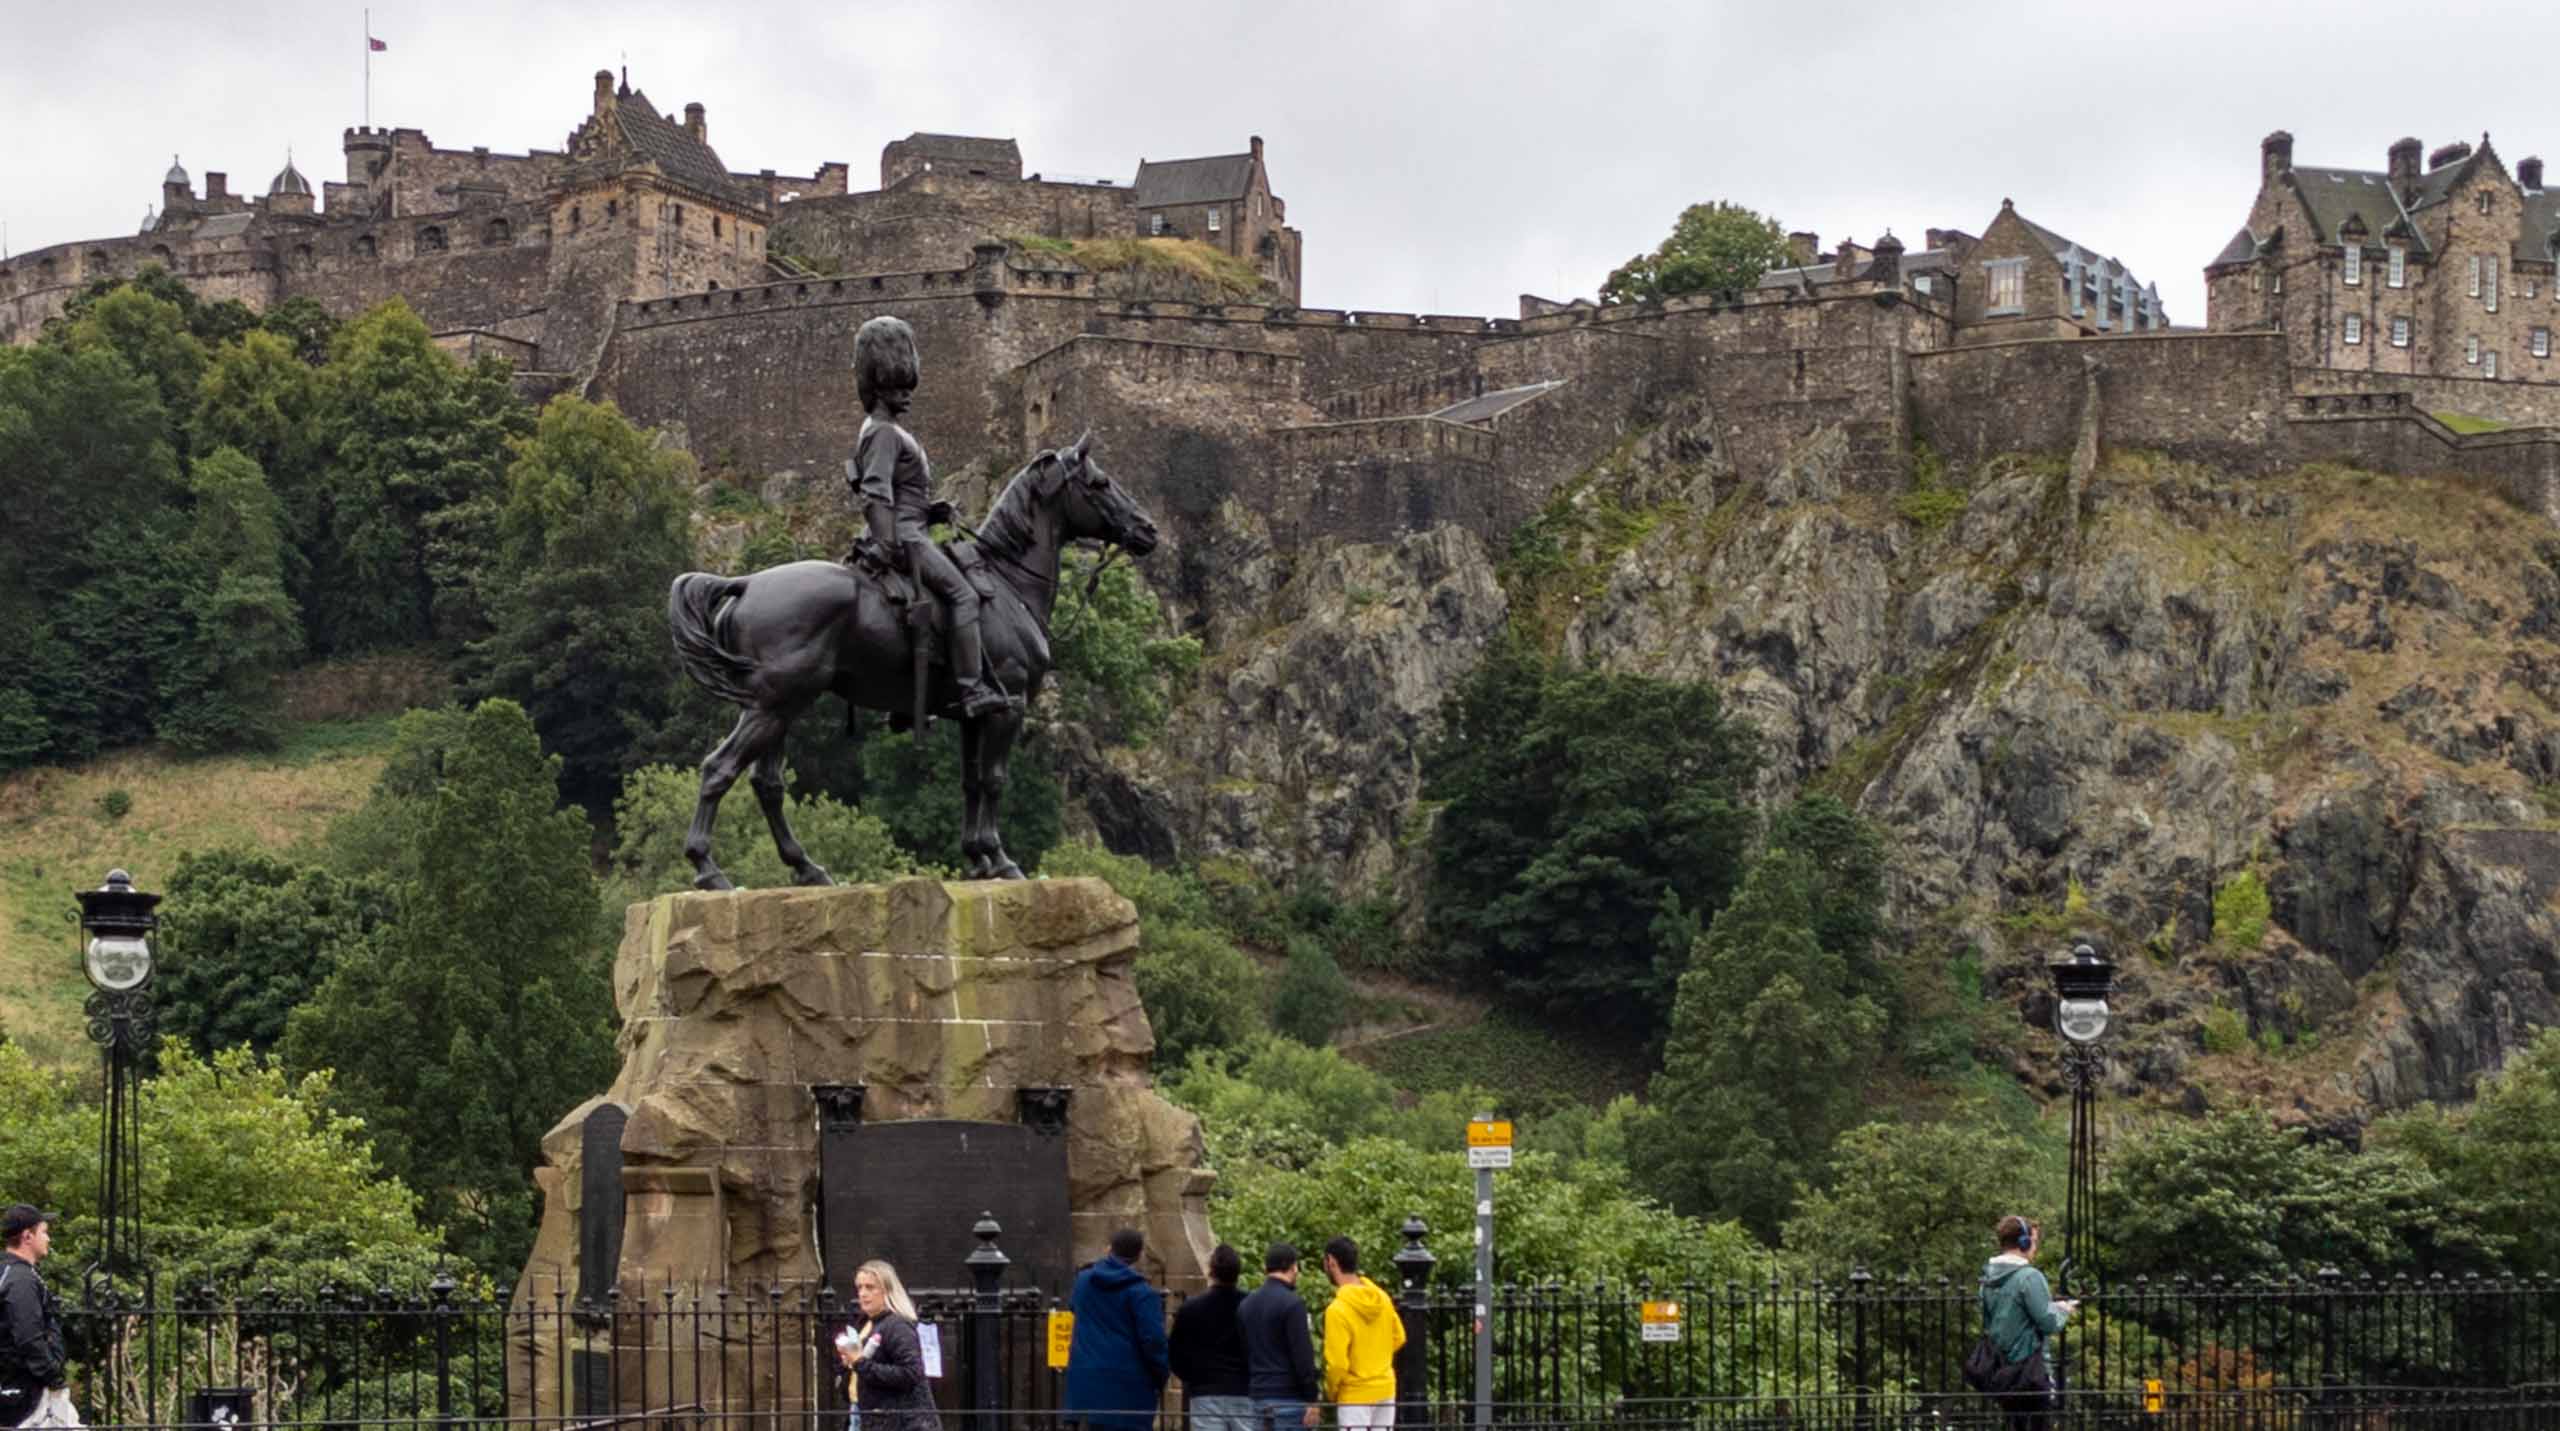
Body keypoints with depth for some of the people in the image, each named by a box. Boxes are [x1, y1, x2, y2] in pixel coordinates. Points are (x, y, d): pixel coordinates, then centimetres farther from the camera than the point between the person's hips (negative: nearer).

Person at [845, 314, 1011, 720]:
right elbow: (876, 494, -23)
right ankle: (972, 689, -29)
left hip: (909, 534, 11)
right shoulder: (884, 433, -11)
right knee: (962, 594, -19)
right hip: (904, 535, -11)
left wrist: (930, 511, 17)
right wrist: (891, 546, -31)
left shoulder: (889, 431, 21)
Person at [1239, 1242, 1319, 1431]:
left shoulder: (1246, 1305, 13)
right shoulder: (1291, 1304, -11)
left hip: (1259, 1398, 7)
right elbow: (1303, 1354, -14)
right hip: (1289, 1399, -7)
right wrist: (1311, 1400, -11)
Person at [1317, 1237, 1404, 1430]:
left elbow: (1337, 1363, -19)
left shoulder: (1337, 1310, -20)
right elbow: (1398, 1338, 11)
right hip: (1385, 1389, 7)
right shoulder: (1382, 1298, 1)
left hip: (1355, 1395, -7)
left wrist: (1331, 1392, -2)